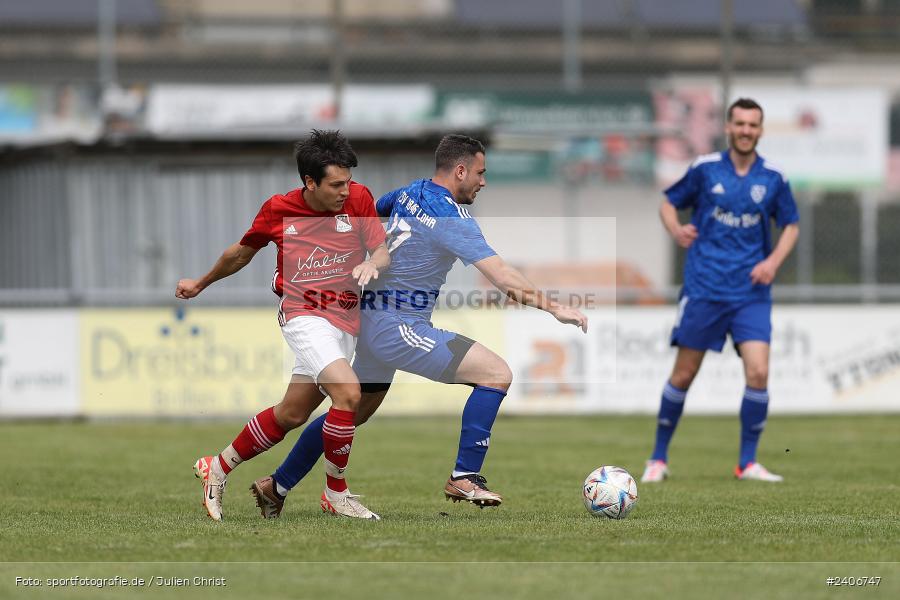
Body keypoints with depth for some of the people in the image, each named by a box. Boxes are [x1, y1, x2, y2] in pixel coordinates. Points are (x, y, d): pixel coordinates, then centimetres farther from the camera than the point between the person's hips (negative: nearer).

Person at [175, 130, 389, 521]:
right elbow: (242, 253, 15)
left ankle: (218, 467, 31)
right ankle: (336, 493, -9)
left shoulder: (358, 199, 0)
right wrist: (201, 284, 29)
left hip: (345, 322, 4)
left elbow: (383, 252, 1)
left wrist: (372, 264, -24)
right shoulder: (277, 210, -3)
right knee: (348, 391, -24)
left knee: (291, 415, 10)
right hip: (304, 314, -4)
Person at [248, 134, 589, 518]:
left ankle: (276, 486, 32)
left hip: (370, 323, 9)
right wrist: (554, 308, -20)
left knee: (354, 412, 24)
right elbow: (500, 274, -22)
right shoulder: (451, 218, -17)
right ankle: (464, 478, -11)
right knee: (497, 374, -14)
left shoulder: (409, 194, 9)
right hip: (398, 329, -9)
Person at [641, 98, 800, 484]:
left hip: (751, 292, 1)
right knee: (683, 375, 2)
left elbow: (791, 225, 13)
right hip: (703, 288, -1)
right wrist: (676, 230, -12)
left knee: (758, 373, -12)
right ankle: (659, 458, 17)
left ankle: (748, 463, 1)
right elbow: (669, 203, 9)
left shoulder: (772, 178, 2)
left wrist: (774, 260, -4)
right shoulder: (705, 169, -1)